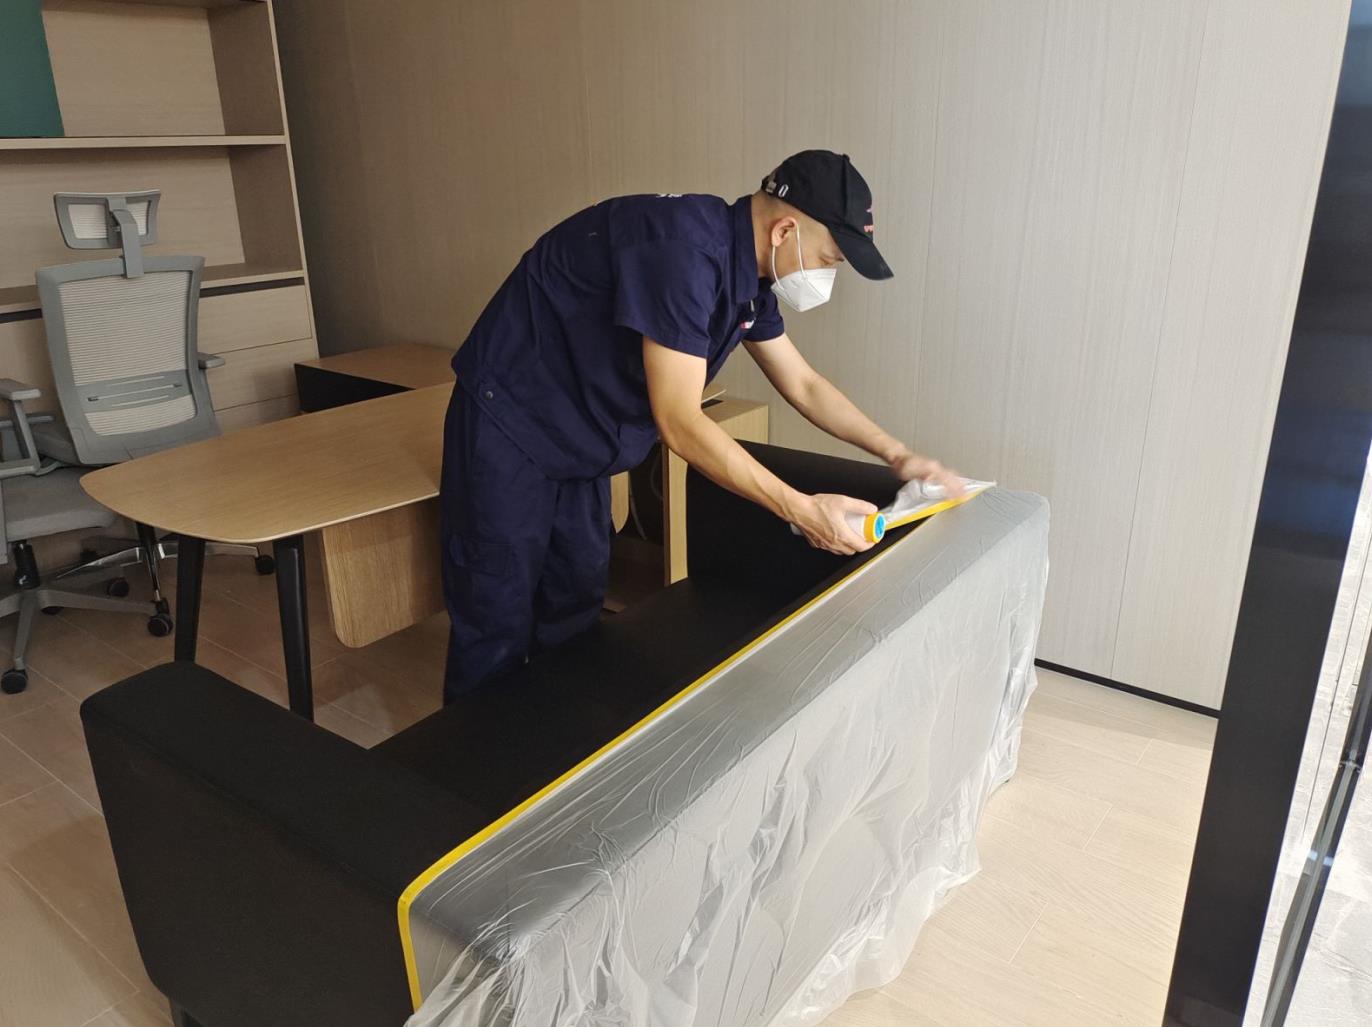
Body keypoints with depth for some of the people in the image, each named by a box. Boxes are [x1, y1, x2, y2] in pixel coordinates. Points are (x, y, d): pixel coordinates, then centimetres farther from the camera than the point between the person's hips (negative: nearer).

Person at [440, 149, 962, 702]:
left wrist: (896, 454, 5)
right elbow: (679, 422, -31)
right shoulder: (685, 248, -30)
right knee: (498, 624, -2)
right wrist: (801, 509, -27)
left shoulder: (747, 273, 0)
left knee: (575, 612, 15)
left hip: (576, 441, 9)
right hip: (510, 426, -9)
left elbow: (802, 384, 12)